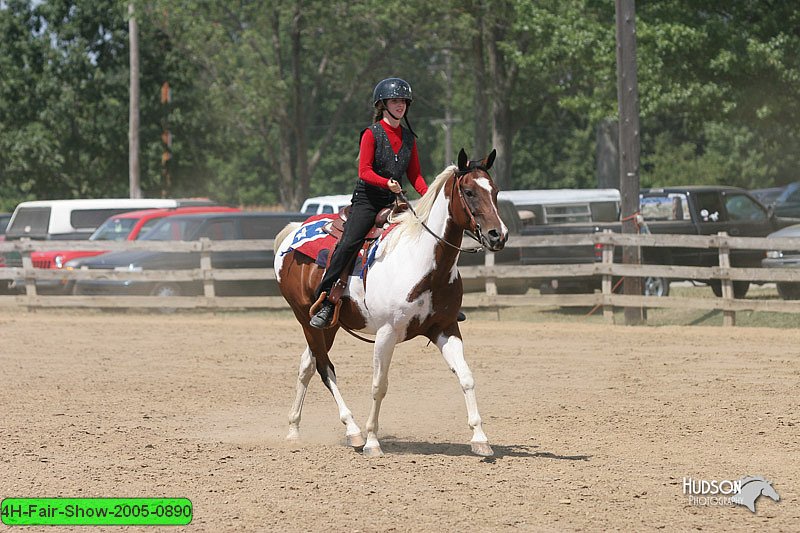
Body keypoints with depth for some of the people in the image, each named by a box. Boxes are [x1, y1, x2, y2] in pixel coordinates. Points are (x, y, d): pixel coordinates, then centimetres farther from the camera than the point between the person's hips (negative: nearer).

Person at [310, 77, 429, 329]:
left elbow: (415, 175, 13)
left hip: (393, 203, 6)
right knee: (348, 244, -23)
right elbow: (364, 171, -12)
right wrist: (387, 183, -29)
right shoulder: (372, 134, -4)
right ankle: (323, 301, -21)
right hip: (366, 201, -6)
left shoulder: (408, 138, 12)